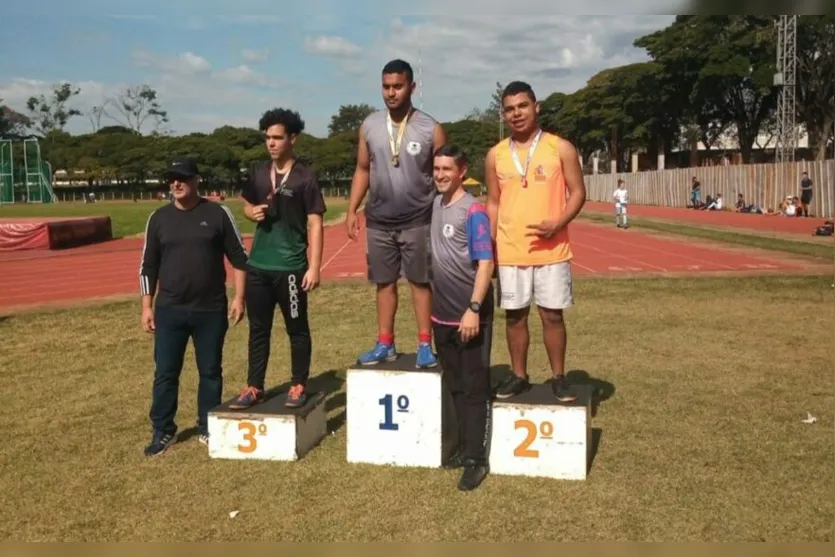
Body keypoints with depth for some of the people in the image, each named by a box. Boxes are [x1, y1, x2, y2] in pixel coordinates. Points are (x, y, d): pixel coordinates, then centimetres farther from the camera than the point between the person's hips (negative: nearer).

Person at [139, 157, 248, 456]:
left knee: (210, 372, 9)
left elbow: (239, 258, 1)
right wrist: (147, 306, 4)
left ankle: (208, 429, 22)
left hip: (211, 310, -1)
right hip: (169, 310, 2)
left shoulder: (218, 214, -2)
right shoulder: (158, 218, 4)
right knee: (165, 373, 5)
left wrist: (239, 298, -5)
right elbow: (147, 267, 9)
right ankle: (163, 431, 18)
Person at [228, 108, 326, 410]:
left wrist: (314, 267, -15)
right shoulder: (258, 172, 7)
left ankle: (298, 386, 19)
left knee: (297, 329, 7)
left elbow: (315, 224, -9)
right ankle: (254, 387, 22)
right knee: (258, 329, 12)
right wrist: (253, 212, -4)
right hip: (257, 265, 5)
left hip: (291, 266, -5)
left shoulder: (305, 176, -8)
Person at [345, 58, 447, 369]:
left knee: (420, 282, 4)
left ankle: (425, 345, 12)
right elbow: (363, 170, 9)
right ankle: (385, 344, 21)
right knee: (384, 282, 11)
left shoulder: (431, 129, -6)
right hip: (378, 222, 3)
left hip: (418, 221, -3)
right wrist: (351, 210, 3)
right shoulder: (369, 126, 3)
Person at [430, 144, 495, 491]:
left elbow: (485, 264, -18)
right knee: (454, 386, 16)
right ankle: (464, 447, 29)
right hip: (442, 314, 7)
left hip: (470, 314, -7)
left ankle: (476, 459, 8)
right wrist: (433, 307, 14)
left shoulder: (473, 211, -13)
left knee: (474, 388, 1)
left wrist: (474, 309, -24)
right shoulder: (434, 205, 8)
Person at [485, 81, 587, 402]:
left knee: (552, 314, 3)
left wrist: (558, 223, -17)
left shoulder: (561, 148, -1)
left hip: (551, 250, -2)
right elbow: (493, 203, 11)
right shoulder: (495, 155, 7)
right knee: (515, 315, 9)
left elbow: (578, 192, 0)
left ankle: (558, 377, 18)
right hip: (509, 252, 2)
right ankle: (518, 376, 23)